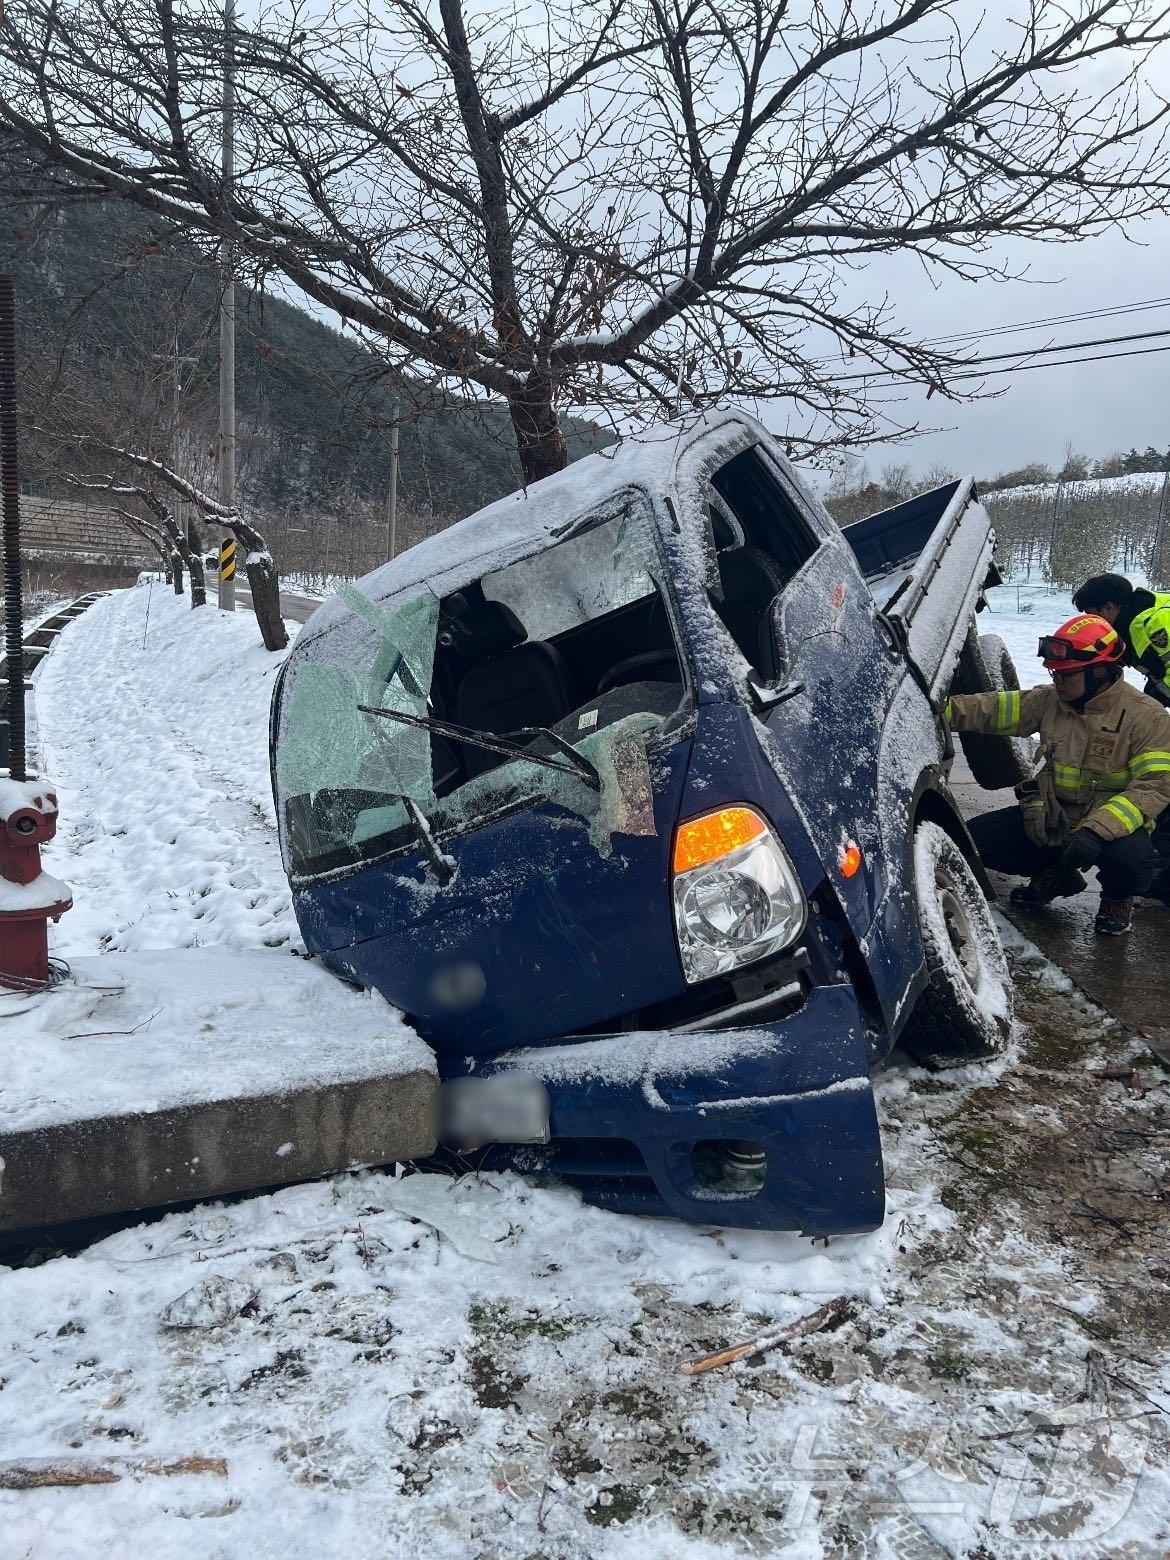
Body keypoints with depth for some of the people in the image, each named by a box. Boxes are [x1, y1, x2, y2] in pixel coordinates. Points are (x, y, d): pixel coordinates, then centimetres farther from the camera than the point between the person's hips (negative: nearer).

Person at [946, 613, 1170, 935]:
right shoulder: (1050, 700, -1)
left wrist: (1097, 830, -37)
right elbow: (993, 709, -7)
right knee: (974, 839, -9)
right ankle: (1053, 875, 18)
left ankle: (1117, 899, 3)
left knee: (1128, 860, -38)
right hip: (1050, 817, 5)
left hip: (1112, 823, -5)